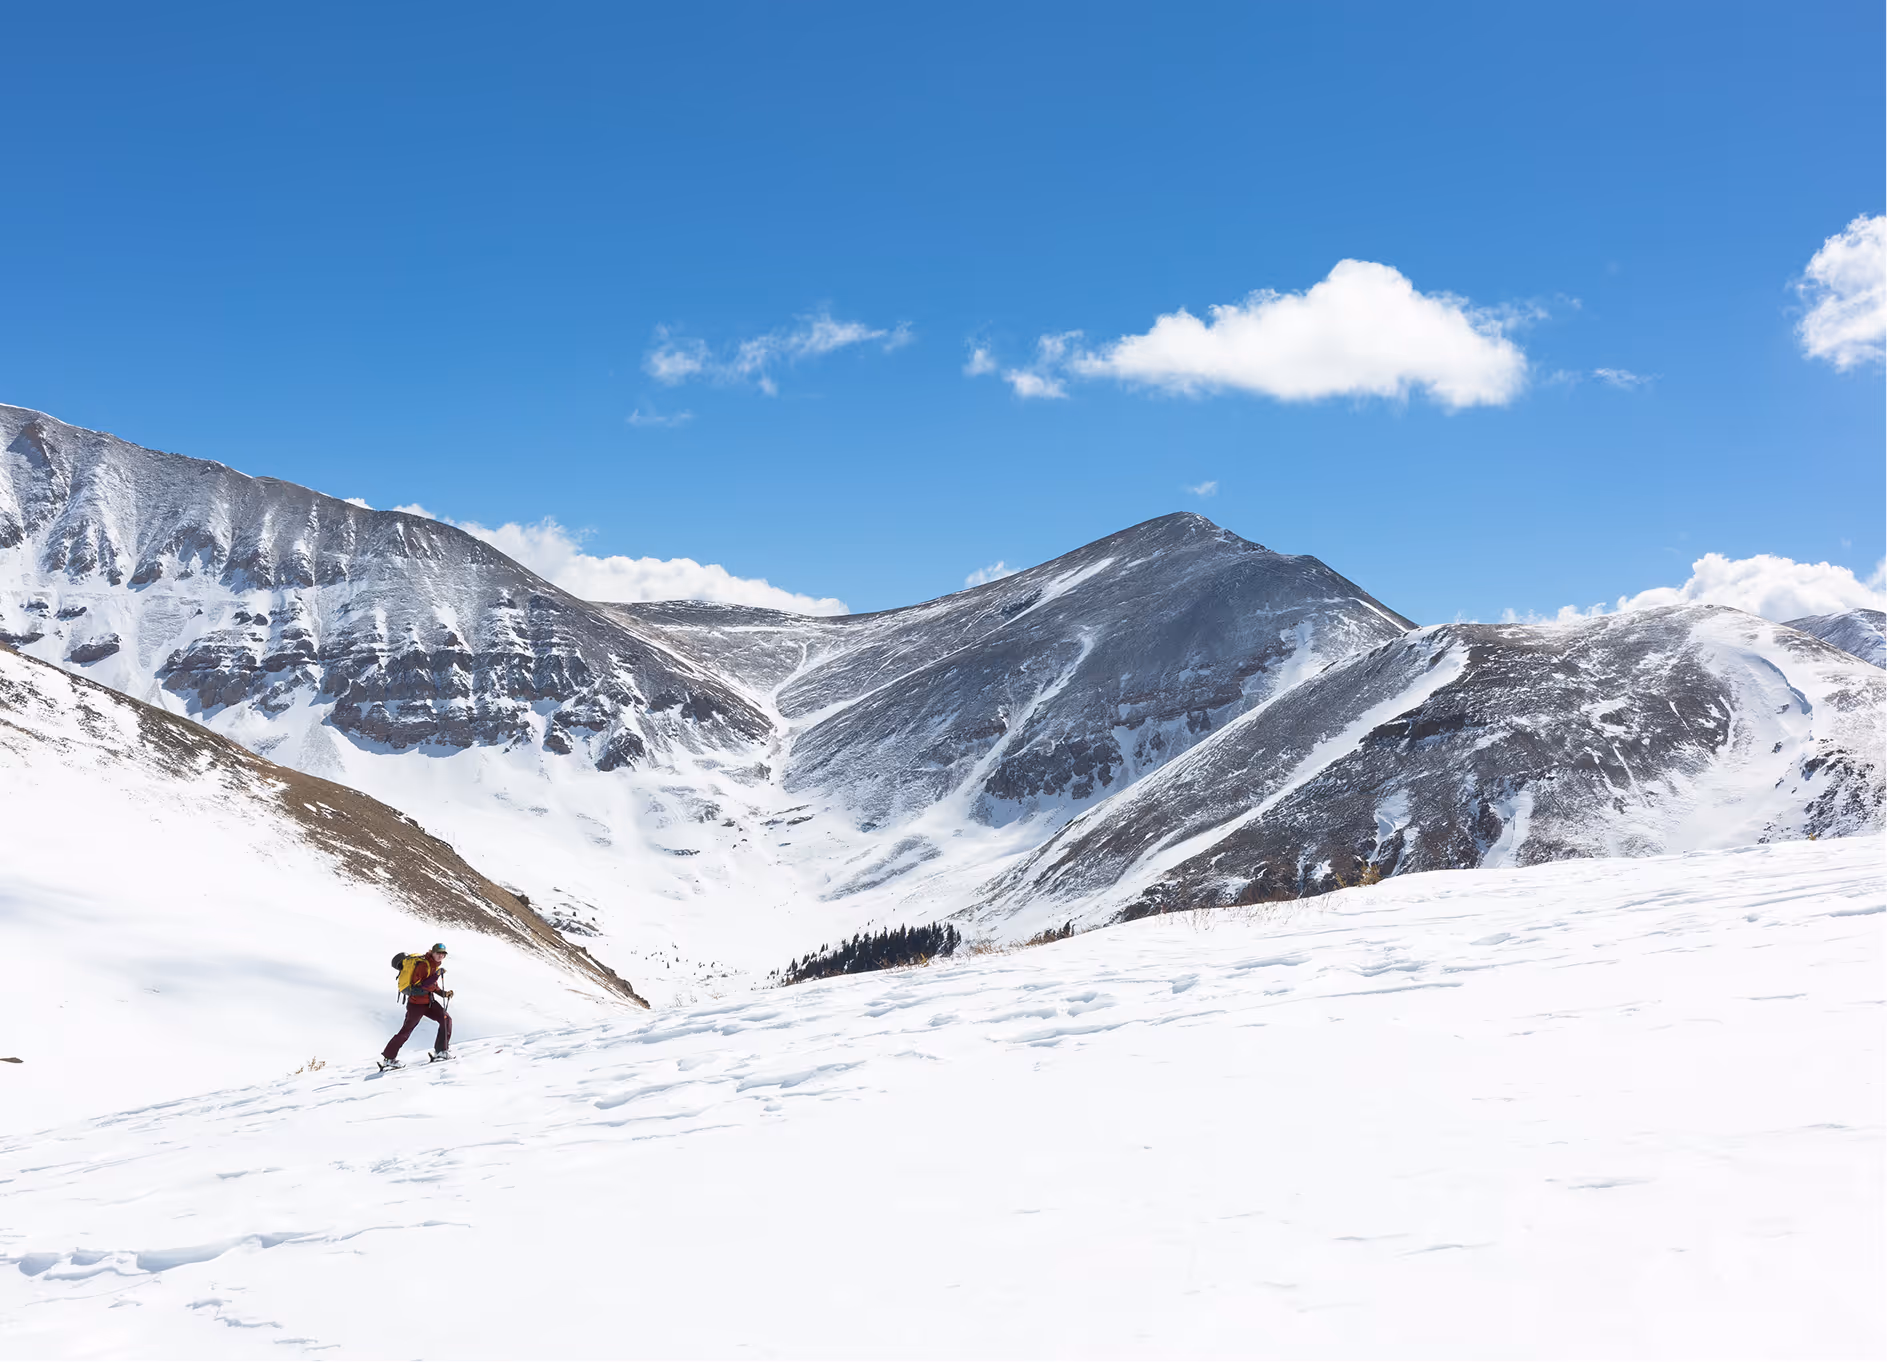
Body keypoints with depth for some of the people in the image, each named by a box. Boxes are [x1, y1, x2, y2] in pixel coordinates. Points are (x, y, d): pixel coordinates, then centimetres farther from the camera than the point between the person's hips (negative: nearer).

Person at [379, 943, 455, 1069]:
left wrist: (443, 993, 5)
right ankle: (388, 1058, 13)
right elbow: (418, 987, -27)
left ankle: (441, 1051, 3)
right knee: (406, 1031, 1)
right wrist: (436, 976, -32)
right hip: (416, 1003, -8)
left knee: (446, 1019, -4)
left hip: (428, 1002, 8)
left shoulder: (434, 965, 9)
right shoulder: (424, 965, -20)